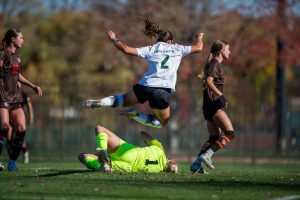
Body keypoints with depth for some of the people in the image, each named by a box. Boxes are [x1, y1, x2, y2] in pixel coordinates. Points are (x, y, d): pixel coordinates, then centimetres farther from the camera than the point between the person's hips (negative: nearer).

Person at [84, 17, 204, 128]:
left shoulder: (151, 49, 14)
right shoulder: (177, 49, 13)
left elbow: (126, 49, 7)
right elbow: (198, 48, 21)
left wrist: (114, 39, 22)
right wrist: (199, 38, 42)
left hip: (144, 85, 3)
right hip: (163, 90, -3)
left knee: (124, 100, 27)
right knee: (162, 122, 13)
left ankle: (100, 102, -4)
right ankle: (135, 116, -9)